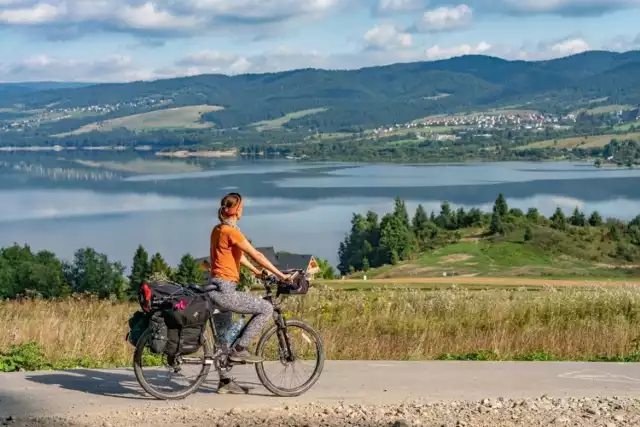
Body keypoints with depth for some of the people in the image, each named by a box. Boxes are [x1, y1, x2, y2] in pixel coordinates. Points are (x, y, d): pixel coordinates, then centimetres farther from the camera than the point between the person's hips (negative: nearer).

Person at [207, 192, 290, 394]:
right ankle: (240, 349, -4)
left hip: (214, 288, 10)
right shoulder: (231, 231, -14)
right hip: (224, 289, -10)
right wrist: (280, 275, -9)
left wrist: (255, 271, 31)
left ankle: (225, 381, 22)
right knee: (266, 308, -5)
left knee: (224, 338, 16)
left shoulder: (218, 230, 14)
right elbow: (257, 255, -14)